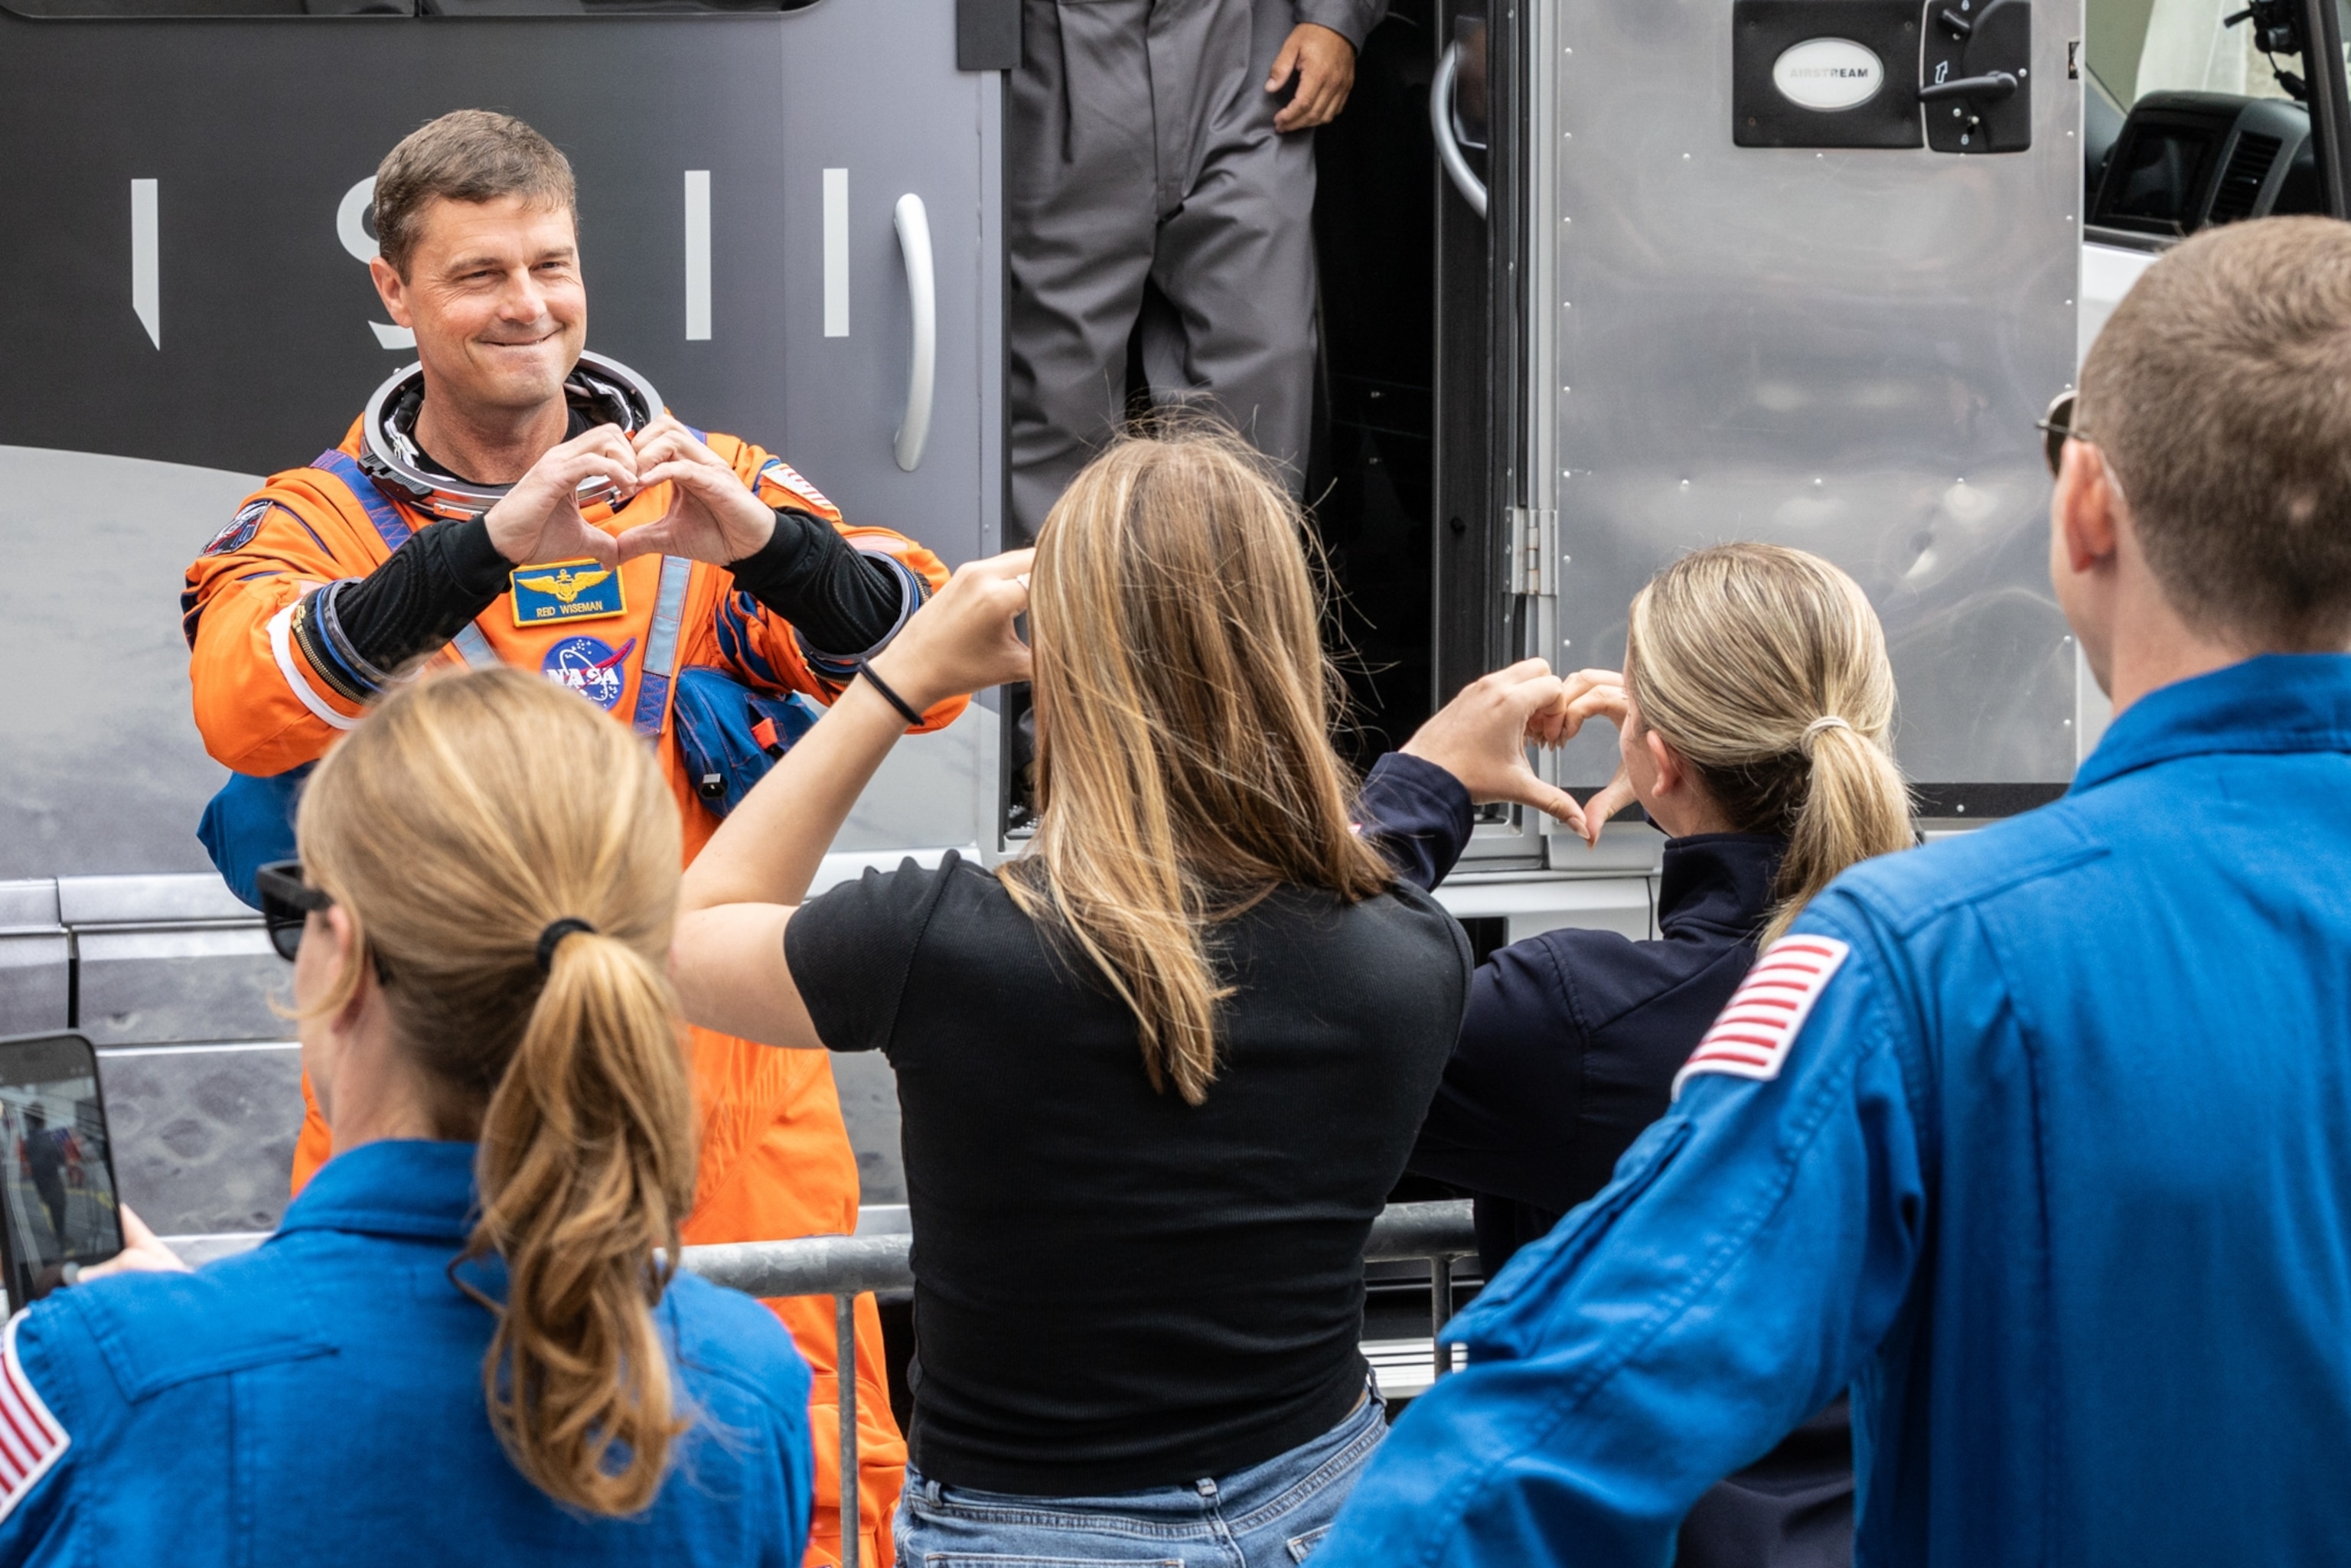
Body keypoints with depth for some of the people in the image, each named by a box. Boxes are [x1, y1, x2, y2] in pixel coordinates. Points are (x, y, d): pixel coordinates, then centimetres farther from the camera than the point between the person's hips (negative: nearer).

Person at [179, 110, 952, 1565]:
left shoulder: (715, 484, 11)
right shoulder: (319, 520, 6)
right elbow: (246, 708, -16)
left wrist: (762, 544, -22)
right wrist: (494, 545, -29)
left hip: (722, 1105, 1)